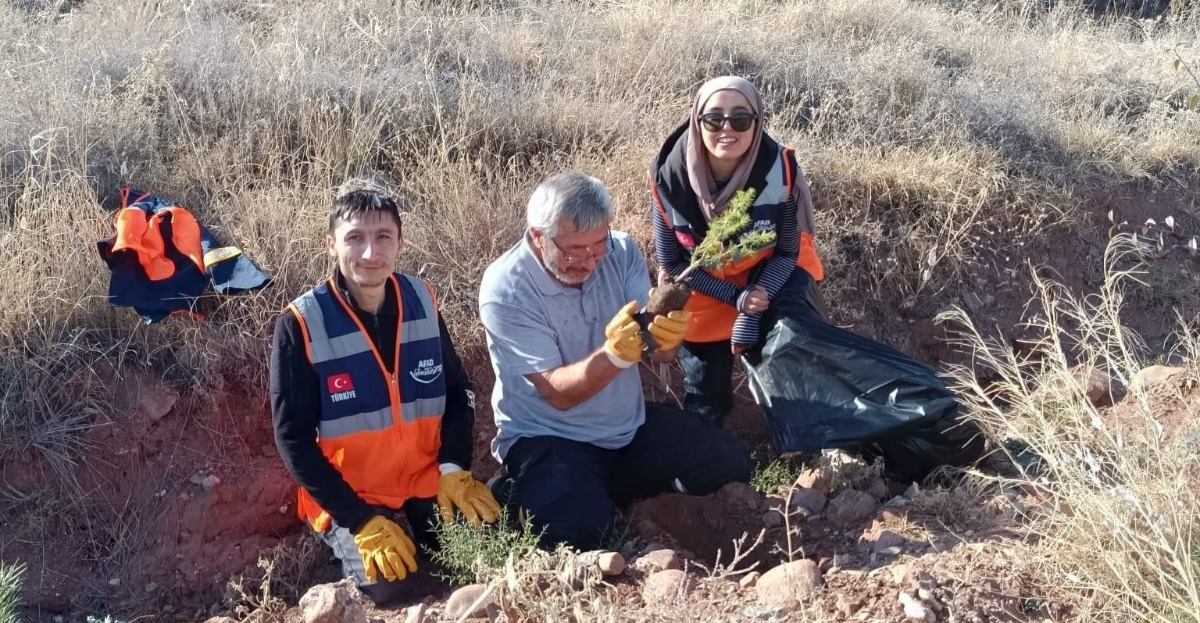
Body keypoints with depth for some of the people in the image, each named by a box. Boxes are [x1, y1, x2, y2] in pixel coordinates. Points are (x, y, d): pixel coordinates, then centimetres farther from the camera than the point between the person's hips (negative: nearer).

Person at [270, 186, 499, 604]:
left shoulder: (421, 300, -3)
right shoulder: (302, 323, -16)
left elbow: (458, 391, 7)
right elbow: (294, 439, -14)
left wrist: (453, 468, -9)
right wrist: (363, 520, -20)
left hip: (426, 479, 3)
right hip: (347, 496, -3)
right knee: (392, 588, -23)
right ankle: (348, 542, 9)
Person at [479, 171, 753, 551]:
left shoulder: (621, 253, -7)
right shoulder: (505, 289, -21)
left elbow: (657, 352, -12)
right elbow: (559, 394, -24)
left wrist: (667, 336, -38)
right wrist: (613, 355, -43)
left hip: (630, 426, 6)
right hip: (548, 437, -6)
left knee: (730, 464, -1)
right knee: (578, 527, -31)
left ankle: (602, 490, 10)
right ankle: (523, 493, 3)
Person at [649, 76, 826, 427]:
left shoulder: (779, 169, -28)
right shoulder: (670, 177, -26)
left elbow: (788, 252, -13)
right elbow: (670, 262, -13)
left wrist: (752, 313, -24)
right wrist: (737, 297, -23)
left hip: (770, 276, -1)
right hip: (703, 291, 1)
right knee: (705, 405, 9)